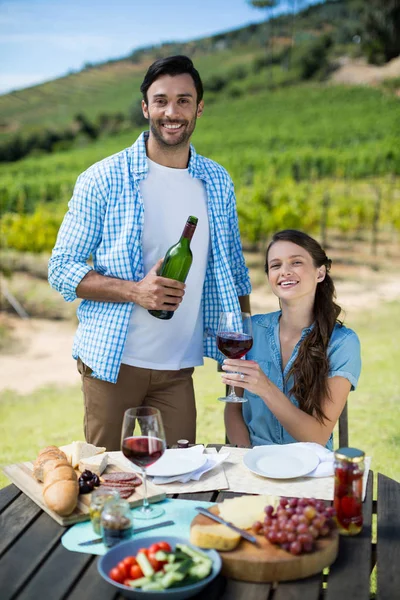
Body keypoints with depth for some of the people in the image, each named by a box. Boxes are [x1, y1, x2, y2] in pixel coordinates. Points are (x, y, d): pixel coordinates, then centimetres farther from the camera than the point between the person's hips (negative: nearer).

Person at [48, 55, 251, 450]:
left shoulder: (218, 183, 7)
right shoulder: (102, 180, -6)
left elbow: (234, 271, 15)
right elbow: (61, 269, -5)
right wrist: (135, 290, -20)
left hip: (179, 367, 3)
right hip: (113, 362, -3)